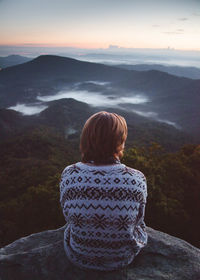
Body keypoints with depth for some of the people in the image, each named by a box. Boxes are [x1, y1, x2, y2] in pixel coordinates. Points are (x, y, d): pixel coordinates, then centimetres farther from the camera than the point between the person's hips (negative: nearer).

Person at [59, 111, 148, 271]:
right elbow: (138, 219, -7)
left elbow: (68, 215, -5)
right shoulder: (137, 179, -26)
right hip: (123, 258, 0)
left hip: (78, 257, 1)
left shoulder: (69, 175, -23)